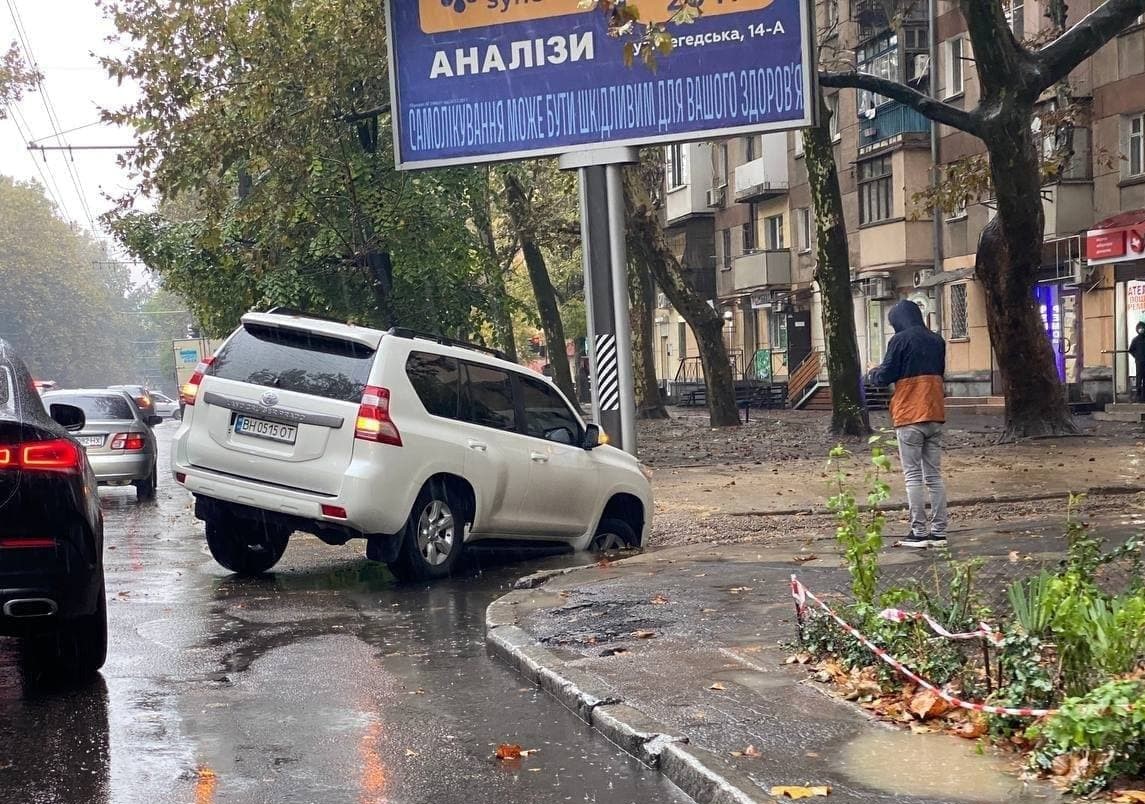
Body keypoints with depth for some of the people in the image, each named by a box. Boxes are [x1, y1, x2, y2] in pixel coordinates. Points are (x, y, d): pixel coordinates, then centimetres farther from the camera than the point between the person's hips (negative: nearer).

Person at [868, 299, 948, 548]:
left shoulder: (901, 340, -9)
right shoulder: (937, 341, 10)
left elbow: (885, 376, -9)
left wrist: (873, 374, 11)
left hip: (909, 416, -6)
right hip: (935, 416, 6)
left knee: (913, 476, -2)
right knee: (934, 475, 9)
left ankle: (919, 532, -3)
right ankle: (939, 532, 9)